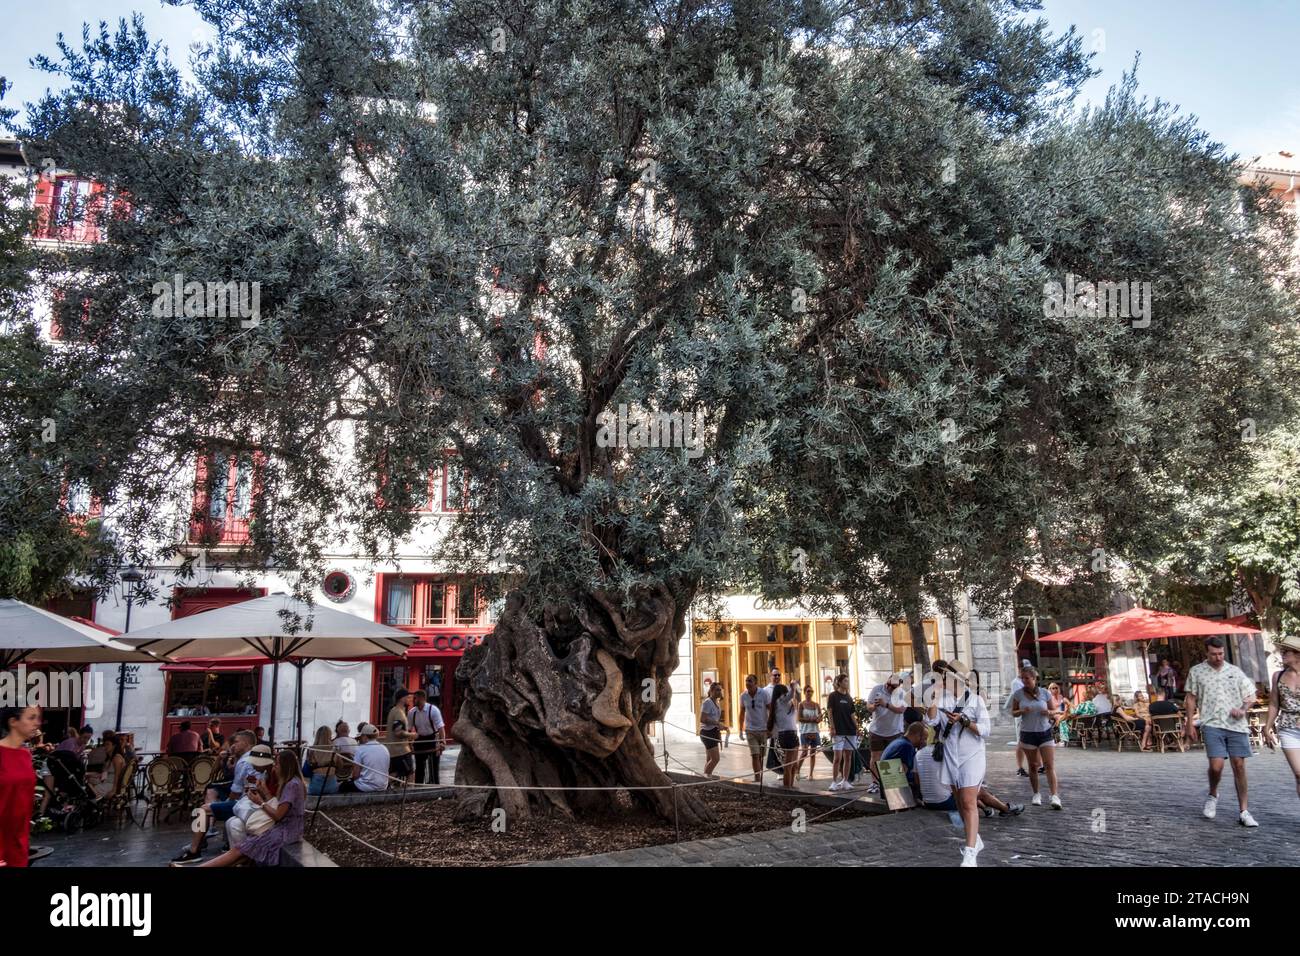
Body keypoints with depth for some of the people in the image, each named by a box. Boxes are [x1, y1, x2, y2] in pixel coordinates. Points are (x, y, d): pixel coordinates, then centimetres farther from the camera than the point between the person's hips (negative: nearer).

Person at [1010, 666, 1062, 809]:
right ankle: (1036, 794, 21)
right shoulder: (1018, 694, -3)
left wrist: (1049, 713, -16)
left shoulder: (1044, 693, -2)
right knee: (1033, 766, 8)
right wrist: (1021, 711, -18)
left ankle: (1054, 796, -13)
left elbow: (1054, 711, 8)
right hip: (1028, 733, 1)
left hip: (1045, 732, -1)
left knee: (1050, 765, -9)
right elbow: (1013, 712, 4)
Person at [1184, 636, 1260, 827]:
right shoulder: (1196, 672, 6)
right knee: (1216, 765, -13)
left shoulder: (1235, 671, 10)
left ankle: (1243, 812, 11)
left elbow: (1250, 697, 13)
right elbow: (1190, 699, 7)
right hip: (1212, 725, -2)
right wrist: (1190, 724, 2)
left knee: (1239, 766, 2)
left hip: (1236, 725, 2)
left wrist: (1243, 710, -8)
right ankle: (1212, 795, 18)